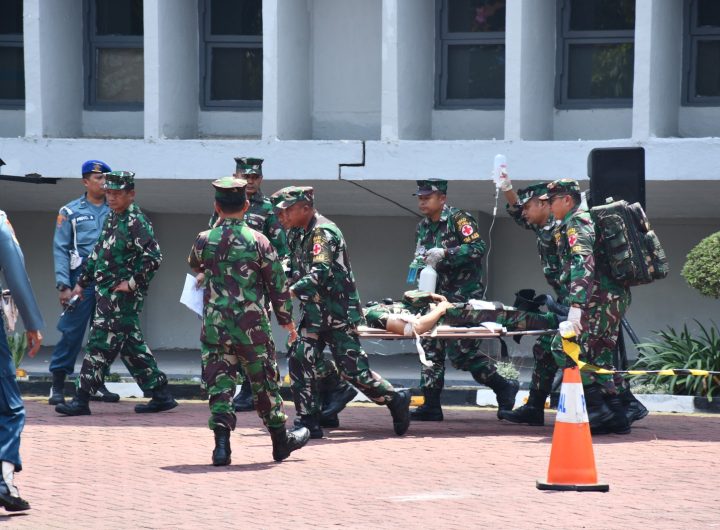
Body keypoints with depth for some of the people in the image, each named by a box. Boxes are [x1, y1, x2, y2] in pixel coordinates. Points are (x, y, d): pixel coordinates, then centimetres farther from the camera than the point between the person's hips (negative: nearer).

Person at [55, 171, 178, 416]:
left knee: (100, 344, -8)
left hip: (122, 295, -9)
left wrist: (132, 283, -17)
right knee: (131, 345, 12)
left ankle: (81, 400, -6)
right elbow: (98, 253, 23)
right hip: (107, 292, 9)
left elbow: (153, 256, -19)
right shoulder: (113, 218, 15)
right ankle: (161, 395, 17)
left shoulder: (136, 222, -13)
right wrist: (82, 282, 23)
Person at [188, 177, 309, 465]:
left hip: (215, 325, 1)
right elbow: (277, 284, -1)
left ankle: (222, 442, -8)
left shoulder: (204, 240, -3)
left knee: (219, 383, 4)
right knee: (265, 383, 13)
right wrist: (286, 319, 11)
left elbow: (194, 265, 21)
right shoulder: (258, 241, -7)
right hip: (253, 327, -1)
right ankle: (281, 439, 26)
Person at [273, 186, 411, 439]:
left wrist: (289, 292, -38)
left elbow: (320, 273, -30)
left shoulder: (323, 232, -17)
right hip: (316, 314, 9)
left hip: (338, 315, -9)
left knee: (353, 370, -5)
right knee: (300, 362, 0)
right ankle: (309, 423, 4)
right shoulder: (307, 233, 14)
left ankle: (396, 400, 11)